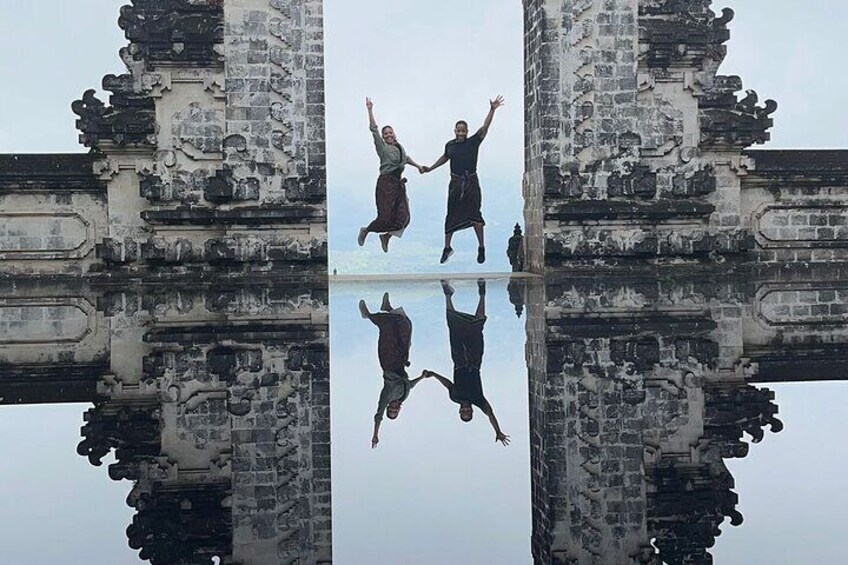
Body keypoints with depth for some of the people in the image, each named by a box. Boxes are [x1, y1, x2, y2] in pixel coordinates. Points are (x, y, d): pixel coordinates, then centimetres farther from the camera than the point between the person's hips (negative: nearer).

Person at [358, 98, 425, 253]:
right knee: (386, 217, -11)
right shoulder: (382, 147, -4)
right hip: (386, 183, -6)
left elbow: (406, 158, 35)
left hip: (399, 184, 7)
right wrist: (370, 110, -18)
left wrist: (418, 166, 43)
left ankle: (386, 236, 21)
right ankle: (365, 231, 16)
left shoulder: (399, 147, 15)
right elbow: (374, 129, -13)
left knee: (403, 217, -2)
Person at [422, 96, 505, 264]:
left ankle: (481, 247, 7)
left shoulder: (473, 142, -3)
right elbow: (445, 157, 26)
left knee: (475, 215, -5)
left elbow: (485, 127, -13)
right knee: (451, 216, 6)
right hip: (455, 183, 3)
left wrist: (492, 110, -24)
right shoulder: (450, 145, 6)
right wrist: (430, 168, 29)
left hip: (471, 183, -3)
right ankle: (447, 247, 18)